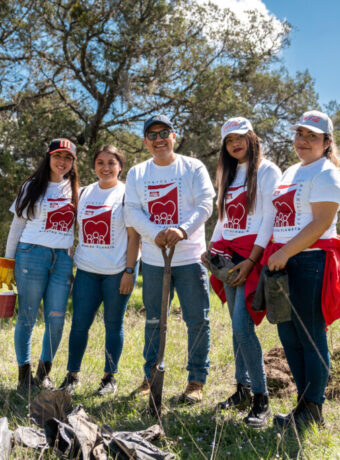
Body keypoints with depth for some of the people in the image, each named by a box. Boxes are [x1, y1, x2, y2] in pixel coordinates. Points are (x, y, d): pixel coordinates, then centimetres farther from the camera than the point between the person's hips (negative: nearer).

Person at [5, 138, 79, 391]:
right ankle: (24, 375, 12)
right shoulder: (33, 187, 5)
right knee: (27, 317, 0)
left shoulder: (75, 190, 14)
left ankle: (44, 374, 14)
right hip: (32, 255, -3)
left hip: (63, 259, 3)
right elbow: (17, 225, 7)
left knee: (56, 319, -1)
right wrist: (9, 261, 5)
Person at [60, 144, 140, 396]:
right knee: (80, 323, 3)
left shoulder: (127, 194, -1)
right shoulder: (84, 193, 12)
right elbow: (78, 230, 17)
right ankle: (72, 376, 16)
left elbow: (134, 236, -4)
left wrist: (129, 271, -11)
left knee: (113, 324, 5)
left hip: (117, 271, -4)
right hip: (87, 270, 4)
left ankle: (110, 378, 17)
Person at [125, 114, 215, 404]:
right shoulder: (137, 173, 10)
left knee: (198, 321, 0)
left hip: (190, 258, -2)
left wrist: (182, 230, -25)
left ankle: (197, 381, 13)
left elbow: (205, 204, -8)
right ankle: (151, 378, 25)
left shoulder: (194, 168, 2)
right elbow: (132, 211, 0)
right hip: (153, 260, 3)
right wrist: (156, 234, -17)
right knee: (154, 321, 12)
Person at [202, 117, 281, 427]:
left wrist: (251, 261, -17)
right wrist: (211, 249, 11)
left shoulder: (267, 171, -3)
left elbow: (269, 219, -11)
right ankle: (243, 390, 16)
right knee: (237, 326, 8)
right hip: (229, 255, 7)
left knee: (242, 325, -15)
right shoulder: (229, 174, 20)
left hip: (253, 253, -7)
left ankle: (261, 400, -7)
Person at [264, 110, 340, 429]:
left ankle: (313, 411, 9)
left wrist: (285, 253, -20)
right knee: (289, 336, 11)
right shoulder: (290, 172, 20)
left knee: (311, 338, -2)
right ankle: (304, 403, 24)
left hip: (310, 262, -8)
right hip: (283, 263, 9)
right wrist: (274, 255, 12)